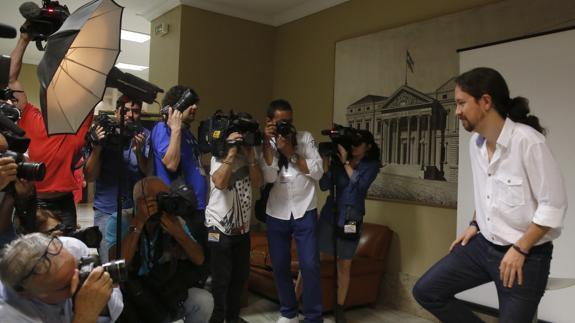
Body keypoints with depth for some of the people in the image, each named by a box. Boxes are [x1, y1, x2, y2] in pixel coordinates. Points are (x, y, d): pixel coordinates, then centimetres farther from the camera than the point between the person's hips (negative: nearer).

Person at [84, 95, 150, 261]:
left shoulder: (145, 135, 1)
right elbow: (90, 176, -5)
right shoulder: (103, 134, -2)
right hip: (106, 211, -1)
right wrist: (97, 147, -18)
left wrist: (138, 152, -20)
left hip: (137, 210, 1)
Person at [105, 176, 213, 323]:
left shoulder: (175, 221, -3)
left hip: (168, 292, 3)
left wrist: (178, 232, -22)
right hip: (132, 296, -3)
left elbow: (199, 259, -6)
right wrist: (138, 223, -28)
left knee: (204, 300, -20)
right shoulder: (119, 221, -11)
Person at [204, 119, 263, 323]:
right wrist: (231, 151, -24)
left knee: (241, 275, 14)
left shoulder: (248, 154, 9)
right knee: (221, 279, -2)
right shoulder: (220, 155, -9)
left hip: (242, 227, 6)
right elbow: (219, 182, -27)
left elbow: (258, 182, 0)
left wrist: (250, 156, -11)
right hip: (219, 227, -6)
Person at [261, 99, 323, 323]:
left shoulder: (305, 138, 2)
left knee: (310, 265, -4)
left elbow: (318, 172, -7)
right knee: (280, 266, 9)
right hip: (276, 215, 1)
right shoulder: (265, 145, 3)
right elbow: (269, 177, -12)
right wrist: (268, 143, -16)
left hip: (305, 213, -1)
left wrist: (291, 153, -15)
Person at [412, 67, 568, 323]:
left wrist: (519, 249, -18)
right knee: (426, 291, 4)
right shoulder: (476, 143, 3)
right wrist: (475, 224, 11)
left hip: (527, 254, -7)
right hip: (483, 244, 7)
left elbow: (554, 205, -19)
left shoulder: (528, 141, -21)